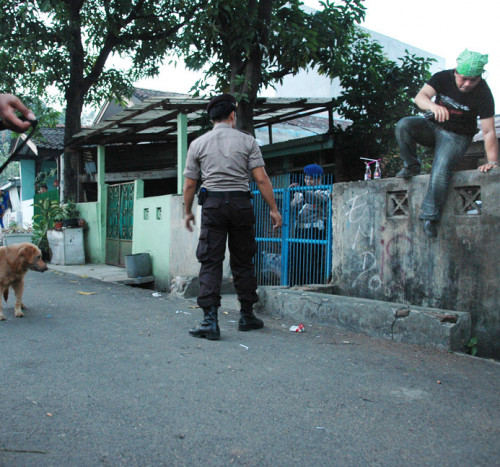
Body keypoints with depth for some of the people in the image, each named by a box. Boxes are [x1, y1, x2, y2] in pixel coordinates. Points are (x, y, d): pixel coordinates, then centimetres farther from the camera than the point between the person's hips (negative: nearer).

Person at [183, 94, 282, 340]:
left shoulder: (198, 144, 7)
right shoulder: (247, 141, 4)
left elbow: (190, 184, 7)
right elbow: (261, 179, -4)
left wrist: (188, 212, 18)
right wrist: (273, 209, 1)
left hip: (213, 204, 0)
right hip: (241, 203, 0)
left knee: (210, 262, -1)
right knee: (243, 262, 11)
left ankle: (210, 321, -11)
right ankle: (247, 316, 20)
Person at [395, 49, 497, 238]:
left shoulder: (483, 95, -18)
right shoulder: (443, 78, -13)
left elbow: (489, 132, -20)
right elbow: (420, 96, -28)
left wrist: (492, 161, -30)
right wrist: (433, 106, -51)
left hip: (457, 136, -3)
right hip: (432, 126, 3)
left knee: (442, 166, -30)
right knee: (403, 125, -26)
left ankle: (430, 216, -21)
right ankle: (412, 167, -6)